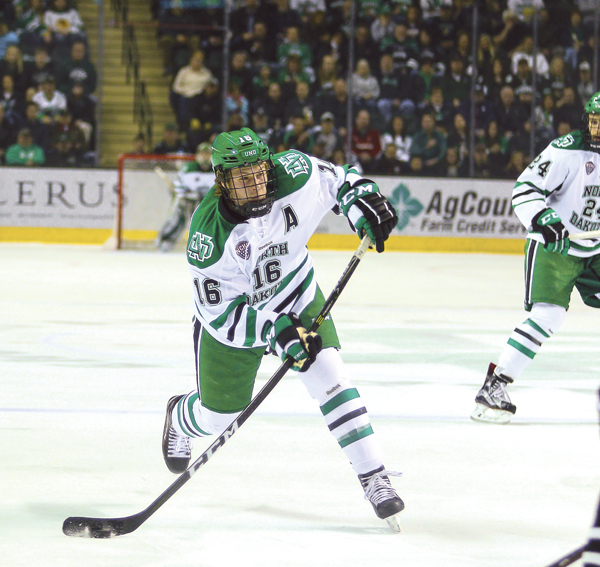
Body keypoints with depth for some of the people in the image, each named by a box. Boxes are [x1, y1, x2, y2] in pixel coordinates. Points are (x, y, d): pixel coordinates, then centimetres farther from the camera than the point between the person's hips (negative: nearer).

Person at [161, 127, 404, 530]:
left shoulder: (293, 176, -27)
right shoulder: (209, 233, -34)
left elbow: (333, 176, -2)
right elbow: (220, 313, -29)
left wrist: (361, 201, -19)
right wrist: (274, 330, -39)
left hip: (295, 298, 2)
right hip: (231, 314, -2)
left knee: (328, 374, -18)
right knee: (217, 415, 11)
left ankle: (374, 477, -11)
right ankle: (180, 417, 50)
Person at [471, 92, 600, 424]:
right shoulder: (567, 150, -14)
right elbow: (525, 188, -17)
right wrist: (542, 219, -33)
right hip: (553, 246, -7)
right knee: (547, 316, -21)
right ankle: (492, 388, -19)